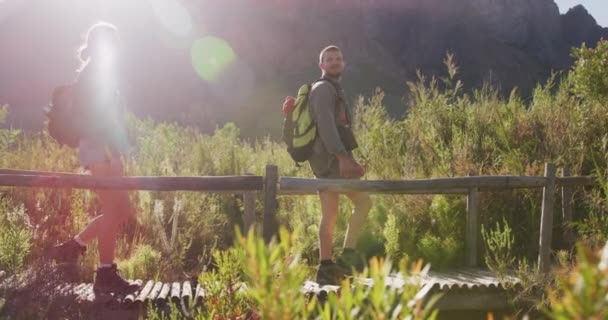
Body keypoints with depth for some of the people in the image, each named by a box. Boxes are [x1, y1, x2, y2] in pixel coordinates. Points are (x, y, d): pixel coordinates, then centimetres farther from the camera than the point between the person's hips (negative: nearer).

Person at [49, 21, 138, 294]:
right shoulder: (91, 74, -9)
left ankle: (72, 247, 16)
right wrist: (111, 154, -23)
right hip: (100, 150, -10)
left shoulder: (100, 75, 21)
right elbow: (91, 116, -18)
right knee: (114, 210, -9)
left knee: (122, 210, 10)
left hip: (105, 150, 10)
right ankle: (106, 273, -4)